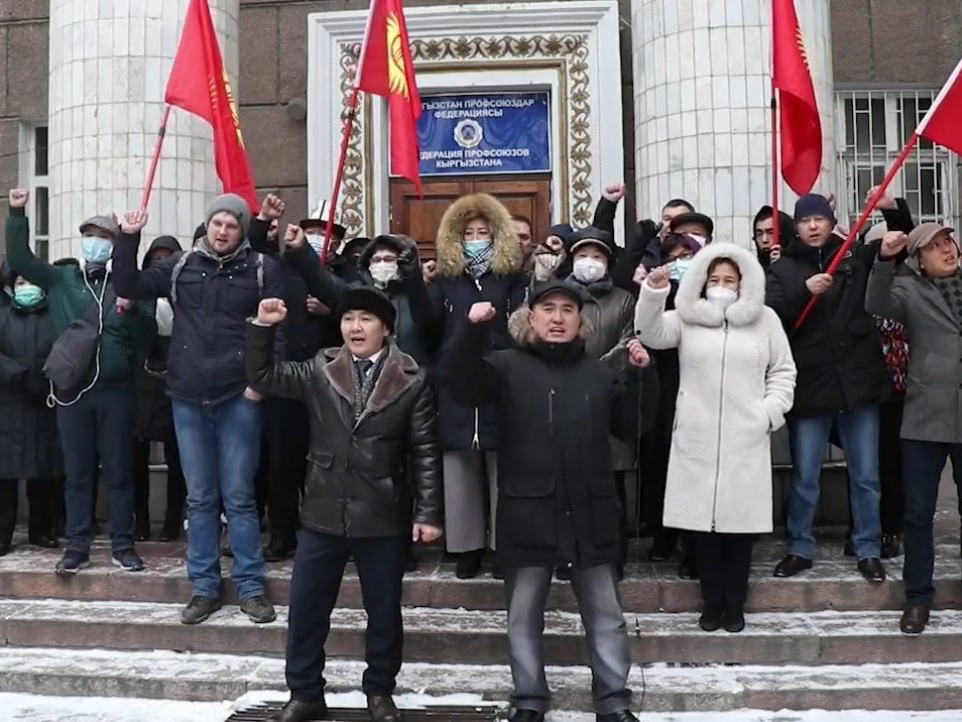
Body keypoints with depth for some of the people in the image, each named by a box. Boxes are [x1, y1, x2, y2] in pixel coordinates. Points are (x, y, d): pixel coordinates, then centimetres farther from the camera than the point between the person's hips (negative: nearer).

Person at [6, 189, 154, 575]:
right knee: (77, 472, 7)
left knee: (118, 471, 5)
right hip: (72, 390, 1)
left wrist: (132, 310, -18)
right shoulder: (60, 279, 10)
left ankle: (122, 545, 12)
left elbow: (148, 337, 1)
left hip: (115, 391, -1)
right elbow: (19, 259, 1)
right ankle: (77, 546, 15)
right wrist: (17, 215, -9)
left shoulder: (124, 284, 4)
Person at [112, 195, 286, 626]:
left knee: (238, 497, 2)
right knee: (199, 498, 10)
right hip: (188, 398, 3)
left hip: (239, 397, -3)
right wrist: (128, 239, 0)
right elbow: (129, 287, 10)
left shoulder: (262, 270, -1)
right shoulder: (181, 267, 9)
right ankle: (204, 587, 20)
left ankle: (251, 588, 13)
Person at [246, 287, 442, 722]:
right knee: (306, 608, 9)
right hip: (323, 513, 2)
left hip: (383, 517, -2)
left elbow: (425, 451, -4)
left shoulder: (412, 380, -4)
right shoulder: (320, 371, 4)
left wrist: (428, 512, -7)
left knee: (384, 611, 11)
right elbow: (262, 376, 2)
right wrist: (262, 327, -13)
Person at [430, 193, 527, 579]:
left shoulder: (511, 276, 7)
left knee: (502, 468, 3)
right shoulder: (446, 277, 12)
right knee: (460, 468, 4)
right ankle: (467, 545, 14)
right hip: (456, 384, 2)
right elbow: (429, 324, 0)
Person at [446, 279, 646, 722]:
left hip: (590, 515, 2)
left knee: (606, 617, 10)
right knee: (524, 616, 10)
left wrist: (637, 376, -3)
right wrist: (472, 329, -30)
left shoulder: (601, 372, 12)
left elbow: (631, 428, 11)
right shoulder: (507, 366, 2)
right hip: (528, 515, -2)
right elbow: (463, 387, -16)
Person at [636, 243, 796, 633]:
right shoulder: (686, 317, 8)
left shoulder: (764, 319, 10)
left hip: (746, 439, 0)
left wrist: (771, 411, -3)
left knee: (739, 518, 3)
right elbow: (651, 333, -9)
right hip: (697, 439, 0)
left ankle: (735, 604, 15)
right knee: (703, 516, 2)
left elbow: (783, 371, 11)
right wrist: (653, 294, -24)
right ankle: (711, 602, 15)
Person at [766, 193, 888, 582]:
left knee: (865, 476, 10)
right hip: (810, 386, -1)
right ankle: (799, 549, 24)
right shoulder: (783, 269, 2)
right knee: (804, 477, 8)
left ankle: (868, 550, 25)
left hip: (858, 381, 1)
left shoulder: (856, 257, 5)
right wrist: (803, 291, -24)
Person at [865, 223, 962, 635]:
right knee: (918, 513, 4)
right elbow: (878, 306, -17)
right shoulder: (909, 288, 3)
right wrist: (885, 259, -29)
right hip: (925, 417, -1)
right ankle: (918, 597, 17)